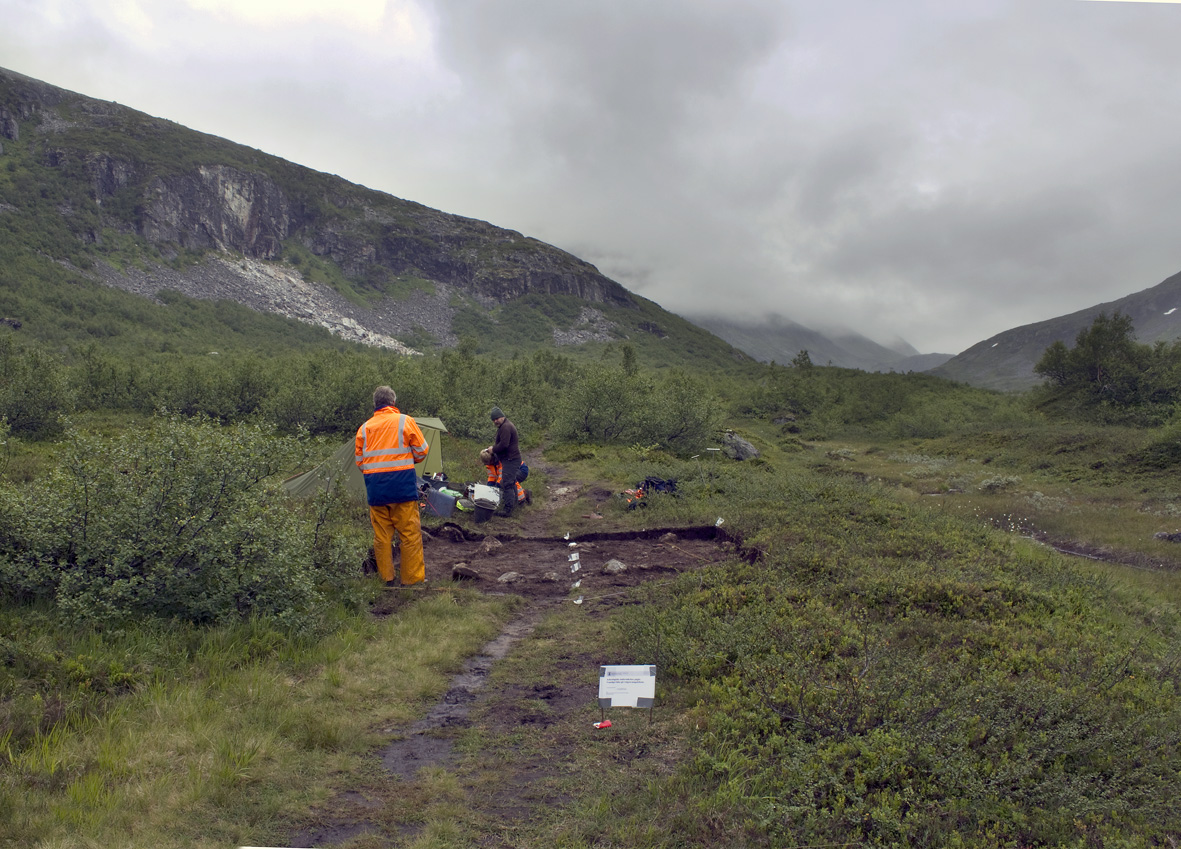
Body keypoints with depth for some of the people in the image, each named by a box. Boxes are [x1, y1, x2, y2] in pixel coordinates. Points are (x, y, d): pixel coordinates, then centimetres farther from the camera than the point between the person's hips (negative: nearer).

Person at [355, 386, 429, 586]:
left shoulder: (364, 428, 10)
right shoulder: (405, 421, 1)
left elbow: (359, 461, 13)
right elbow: (422, 451, 5)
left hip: (375, 489, 4)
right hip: (402, 485, -3)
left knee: (381, 535, 9)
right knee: (410, 533, 2)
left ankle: (386, 579, 15)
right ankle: (412, 578, 5)